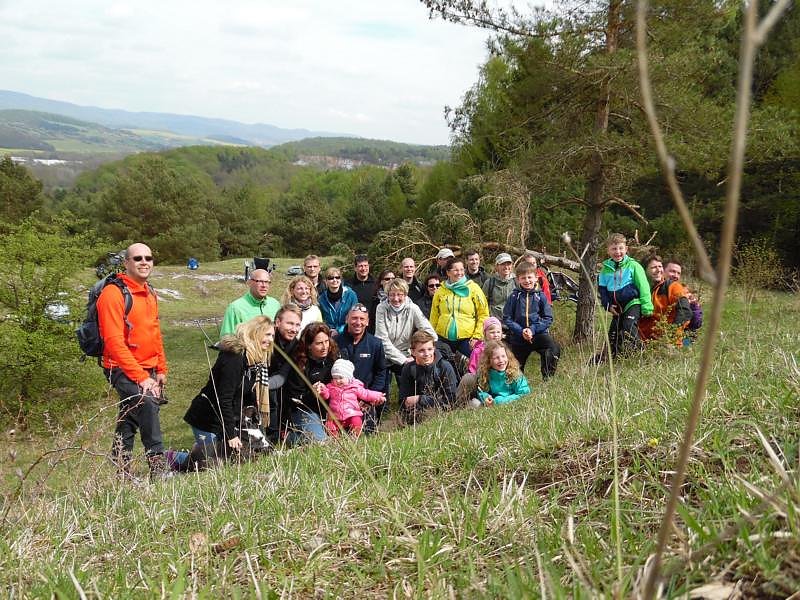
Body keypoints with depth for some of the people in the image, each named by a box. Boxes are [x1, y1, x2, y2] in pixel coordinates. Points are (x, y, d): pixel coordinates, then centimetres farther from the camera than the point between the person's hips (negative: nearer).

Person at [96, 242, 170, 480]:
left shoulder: (149, 293, 13)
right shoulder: (114, 293, -13)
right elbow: (114, 342, -19)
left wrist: (161, 370, 13)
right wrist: (141, 377, -21)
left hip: (147, 370, 9)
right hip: (123, 370, -9)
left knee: (129, 420, 15)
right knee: (147, 402, -28)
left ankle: (123, 472, 23)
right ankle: (158, 465, -26)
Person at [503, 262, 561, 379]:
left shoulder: (540, 296, -3)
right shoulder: (514, 297, -3)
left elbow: (548, 319, -4)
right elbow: (507, 318, -4)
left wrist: (533, 329, -15)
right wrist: (521, 331, -16)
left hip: (538, 334, -1)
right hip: (518, 337, 1)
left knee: (554, 349, -29)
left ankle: (548, 378, -16)